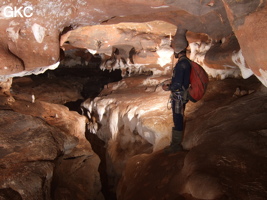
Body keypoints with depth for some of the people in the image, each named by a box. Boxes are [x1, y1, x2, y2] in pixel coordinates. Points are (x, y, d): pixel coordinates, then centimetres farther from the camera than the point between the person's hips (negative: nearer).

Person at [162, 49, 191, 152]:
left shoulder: (180, 64, -23)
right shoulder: (186, 62, 8)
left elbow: (177, 84, -24)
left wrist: (168, 88, -8)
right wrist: (170, 84, 15)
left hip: (178, 97, -10)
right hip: (182, 96, 10)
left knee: (178, 121, 1)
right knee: (178, 120, 18)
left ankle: (176, 145, 13)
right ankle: (176, 142, 31)